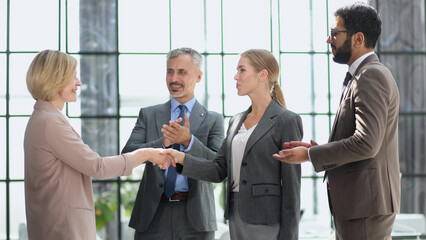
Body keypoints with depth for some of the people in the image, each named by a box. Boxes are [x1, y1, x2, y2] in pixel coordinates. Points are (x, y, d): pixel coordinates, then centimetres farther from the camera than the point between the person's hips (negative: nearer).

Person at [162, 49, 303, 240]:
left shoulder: (287, 121, -7)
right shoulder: (236, 121, 15)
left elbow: (291, 185, -10)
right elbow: (219, 170, 10)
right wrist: (181, 159, -5)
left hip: (267, 222, -7)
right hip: (236, 217, 7)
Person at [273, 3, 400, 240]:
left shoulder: (371, 76, -14)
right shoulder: (368, 75, 19)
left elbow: (367, 143, -24)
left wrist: (310, 155, -15)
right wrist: (319, 149, 9)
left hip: (365, 206, -11)